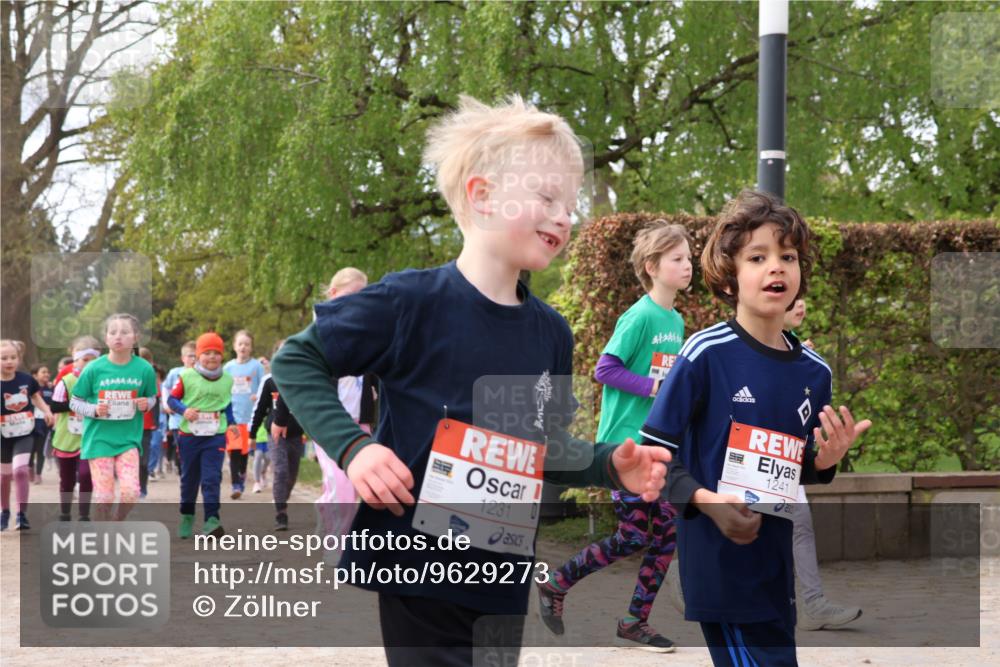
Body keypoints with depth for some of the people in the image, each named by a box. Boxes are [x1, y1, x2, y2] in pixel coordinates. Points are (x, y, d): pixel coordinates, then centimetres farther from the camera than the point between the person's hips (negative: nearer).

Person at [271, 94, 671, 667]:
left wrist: (610, 466, -2)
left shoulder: (551, 333, 5)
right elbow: (296, 361, -5)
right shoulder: (411, 302, -13)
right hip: (417, 572, -6)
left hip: (504, 577, 6)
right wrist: (352, 447, -17)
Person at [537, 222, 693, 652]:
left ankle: (635, 623, 13)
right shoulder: (640, 316, -14)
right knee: (634, 536, -6)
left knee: (668, 532, 2)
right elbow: (605, 369, -17)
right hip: (625, 443, -8)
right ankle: (555, 584, 13)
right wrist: (655, 386, -20)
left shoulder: (676, 321, 12)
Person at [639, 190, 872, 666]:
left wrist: (825, 463, -3)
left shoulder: (814, 373, 7)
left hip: (776, 568, 7)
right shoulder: (705, 355, -11)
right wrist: (705, 500, -22)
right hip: (719, 567, -7)